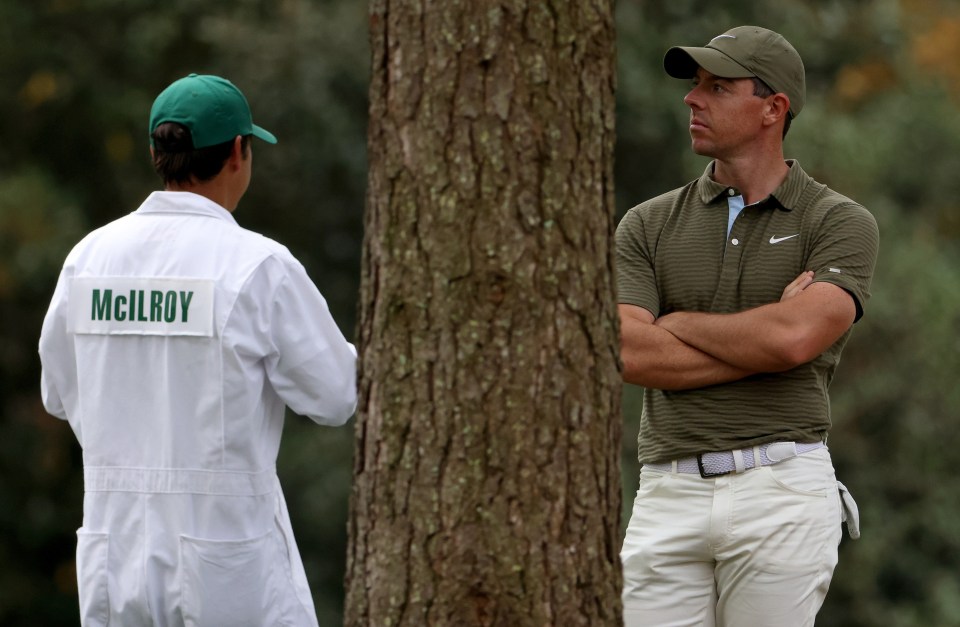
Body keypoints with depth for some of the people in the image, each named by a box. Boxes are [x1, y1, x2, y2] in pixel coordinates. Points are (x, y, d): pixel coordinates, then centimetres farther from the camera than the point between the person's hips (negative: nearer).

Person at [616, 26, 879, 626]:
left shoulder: (840, 222, 2)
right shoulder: (648, 225, 11)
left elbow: (795, 337, -15)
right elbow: (632, 355, -4)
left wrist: (680, 324, -1)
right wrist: (761, 345, -8)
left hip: (783, 492, -3)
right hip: (668, 494, 3)